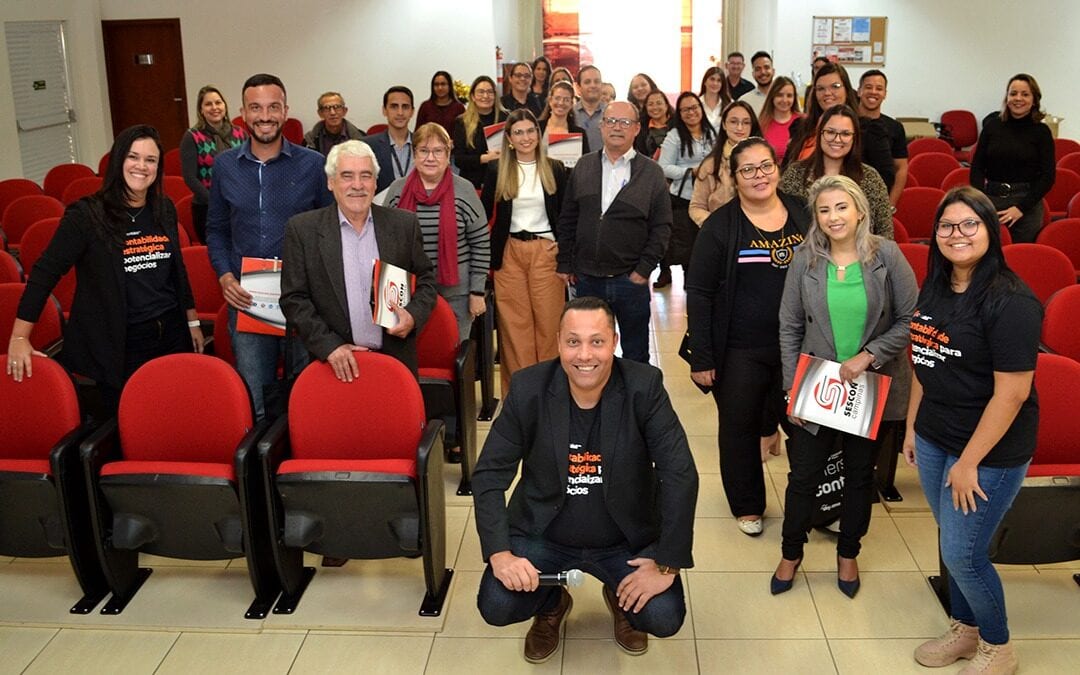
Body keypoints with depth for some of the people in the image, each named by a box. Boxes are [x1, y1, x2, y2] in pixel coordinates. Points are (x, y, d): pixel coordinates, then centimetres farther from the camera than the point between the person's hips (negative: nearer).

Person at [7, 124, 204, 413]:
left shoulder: (165, 210, 6)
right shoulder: (86, 215, -10)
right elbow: (46, 271, -10)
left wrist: (193, 321, 19)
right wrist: (19, 337, -15)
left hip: (172, 335, 5)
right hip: (117, 347, -4)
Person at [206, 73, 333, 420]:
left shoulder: (313, 164, -2)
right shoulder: (224, 166, 6)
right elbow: (216, 229, 14)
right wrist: (224, 276, -2)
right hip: (245, 299, 2)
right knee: (254, 396, 8)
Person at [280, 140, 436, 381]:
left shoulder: (404, 224, 3)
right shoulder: (302, 229, -1)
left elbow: (425, 280, 10)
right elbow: (293, 298, -2)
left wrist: (413, 315, -9)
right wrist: (329, 345, -12)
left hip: (395, 361, 2)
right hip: (336, 365, -1)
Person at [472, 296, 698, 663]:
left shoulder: (644, 387, -17)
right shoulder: (528, 389, -15)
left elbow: (680, 475, -17)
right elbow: (490, 474, -11)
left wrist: (667, 565, -20)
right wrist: (499, 553, -22)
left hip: (628, 539, 0)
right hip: (542, 534, 1)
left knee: (664, 617, -19)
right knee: (495, 606, -19)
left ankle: (622, 599, 20)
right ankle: (551, 605, 19)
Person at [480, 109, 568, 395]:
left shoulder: (555, 169, 5)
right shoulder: (497, 170, 4)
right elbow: (483, 213, 6)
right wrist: (488, 254, -1)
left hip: (546, 250, 0)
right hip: (509, 252, 0)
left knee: (548, 321, 0)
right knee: (514, 323, 2)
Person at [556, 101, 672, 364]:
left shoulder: (651, 172, -2)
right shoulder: (584, 166, 6)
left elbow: (662, 226, -4)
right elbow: (567, 219, 8)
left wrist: (644, 269, -9)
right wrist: (565, 264, 4)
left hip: (630, 279, -2)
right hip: (586, 277, 2)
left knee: (635, 352, 11)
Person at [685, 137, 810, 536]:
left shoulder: (804, 215, 3)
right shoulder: (720, 226, -6)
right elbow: (698, 293, -7)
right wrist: (701, 357, -11)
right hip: (741, 353, -2)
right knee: (740, 428, 10)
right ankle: (747, 507, 29)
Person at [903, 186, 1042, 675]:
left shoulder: (1010, 302, -20)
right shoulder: (934, 290, 4)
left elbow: (1011, 394, -21)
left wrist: (970, 462, -18)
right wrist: (912, 426, 12)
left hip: (989, 450, -7)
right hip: (934, 439, 7)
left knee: (962, 553, 2)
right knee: (950, 540, 17)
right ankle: (965, 630, 39)